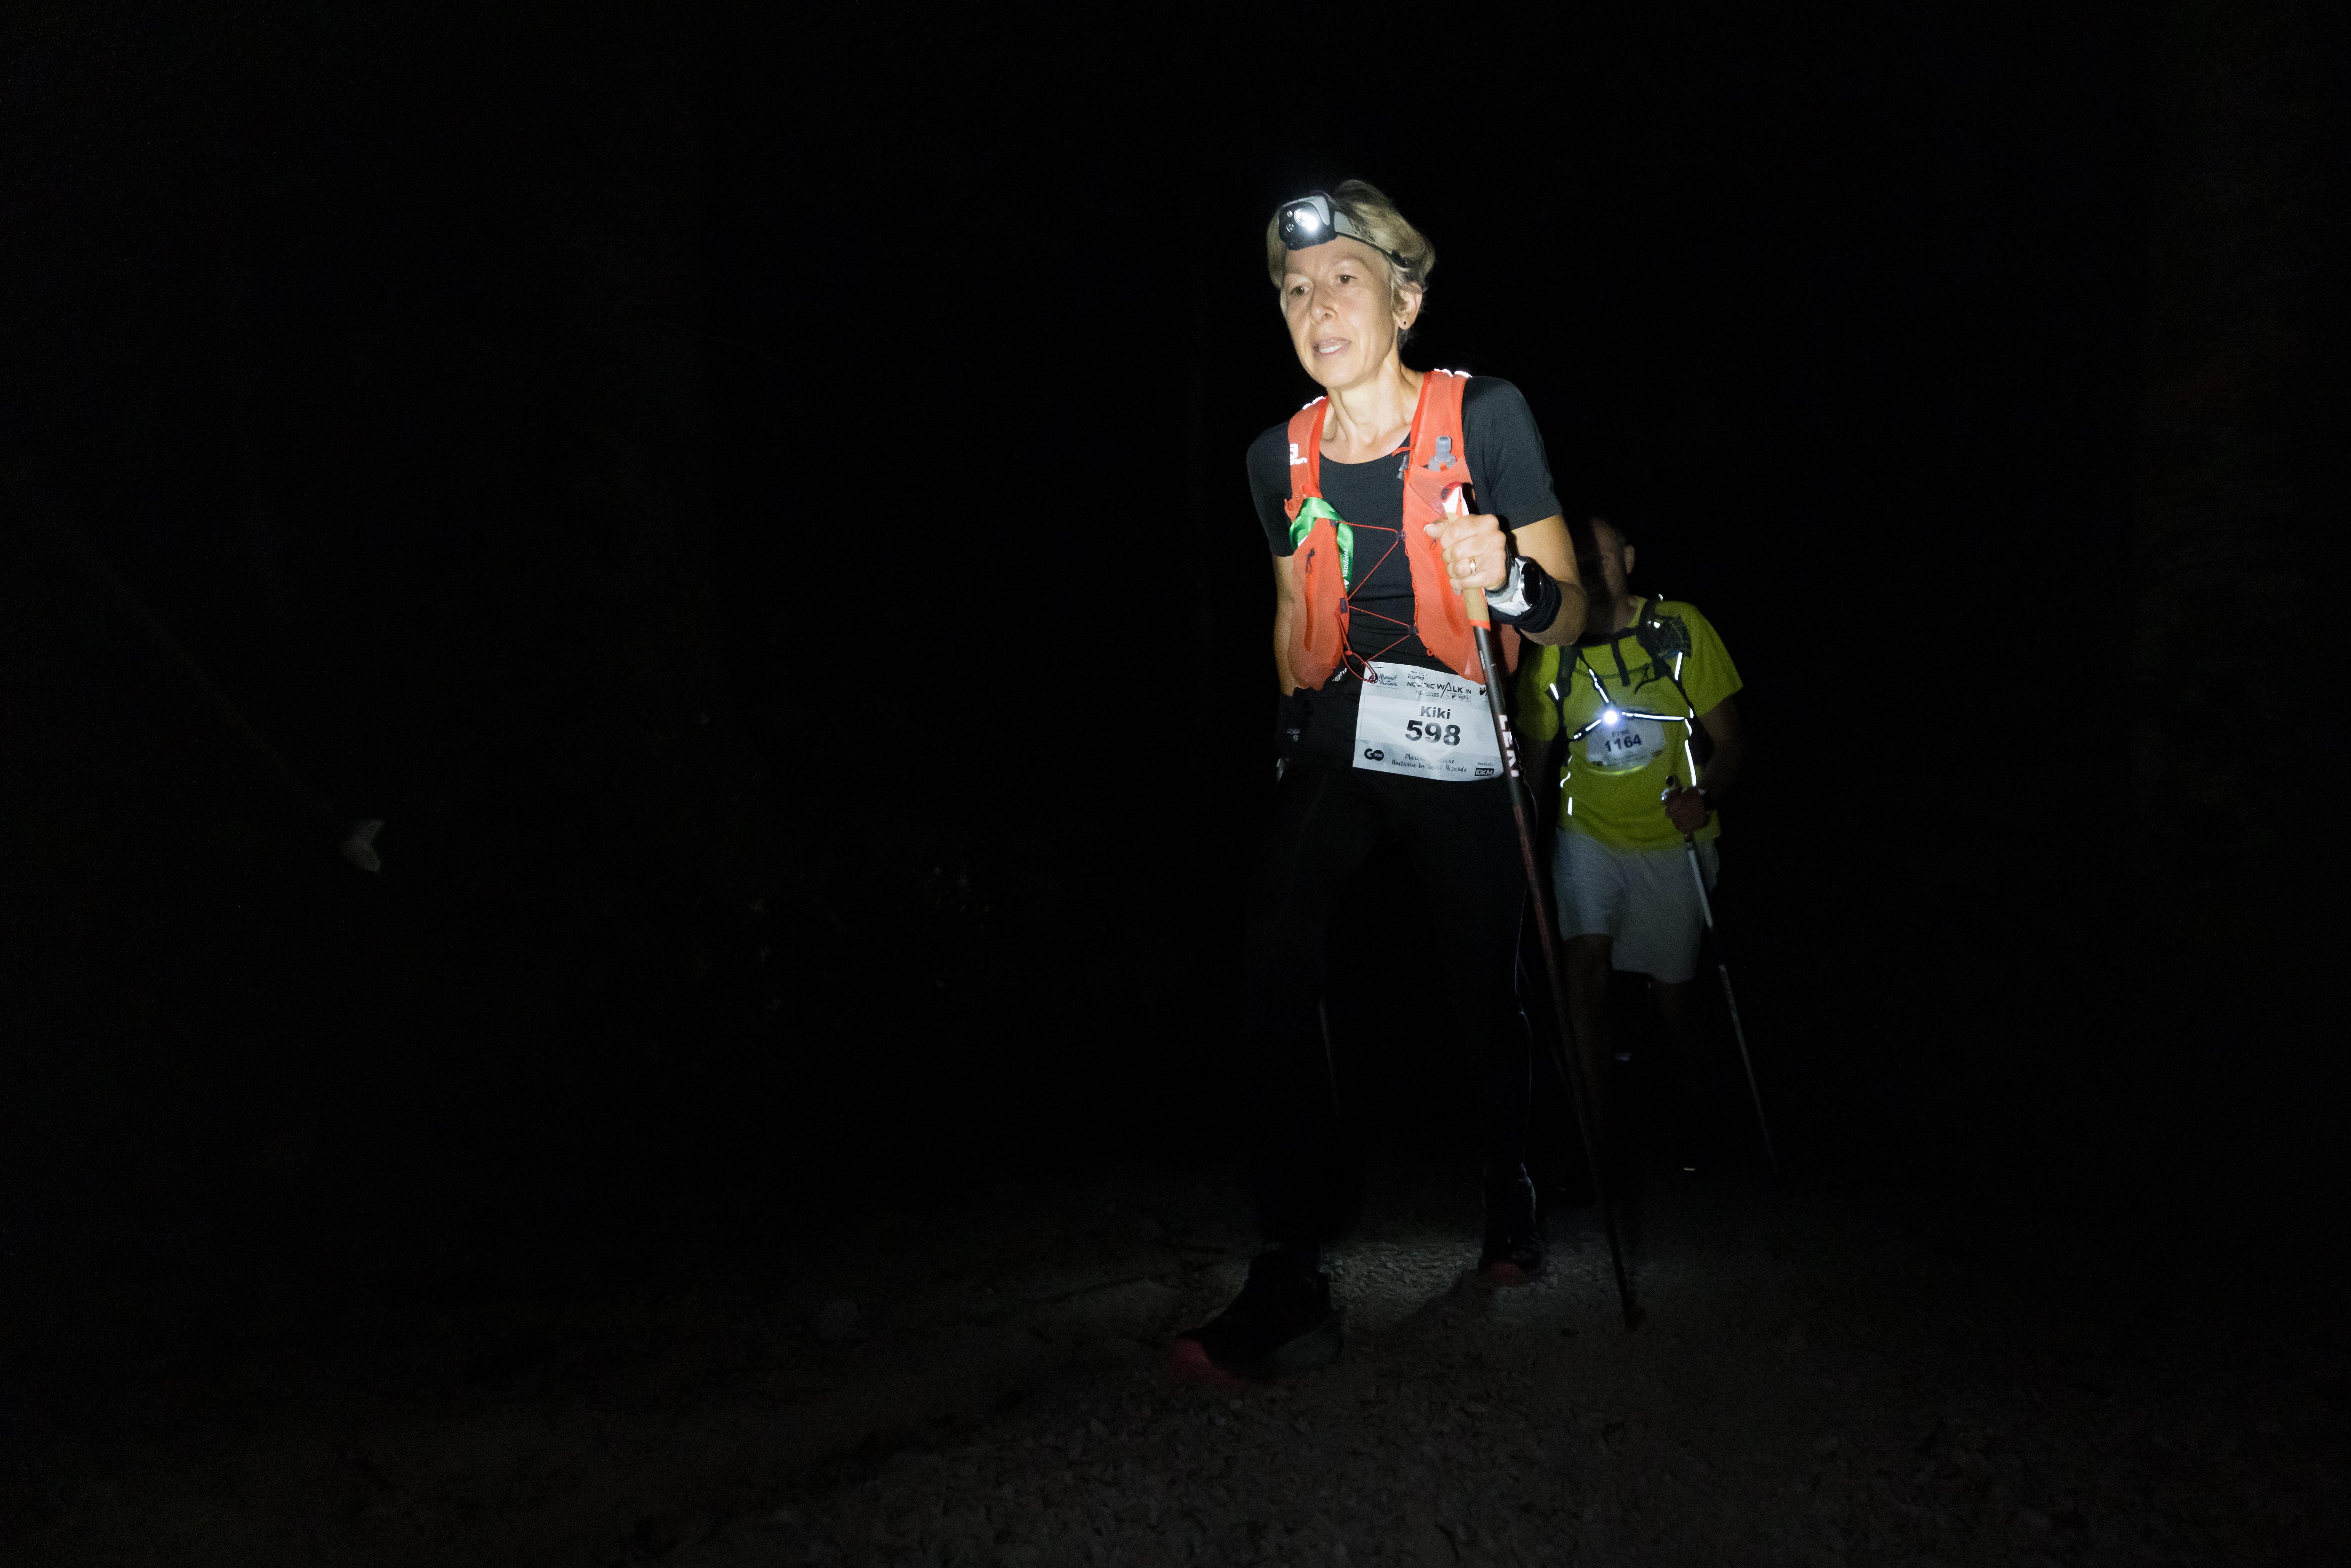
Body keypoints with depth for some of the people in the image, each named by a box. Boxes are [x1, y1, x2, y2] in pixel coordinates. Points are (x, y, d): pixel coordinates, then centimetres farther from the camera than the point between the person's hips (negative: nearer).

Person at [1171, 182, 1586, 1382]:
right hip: (1334, 748, 3)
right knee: (1274, 975, -20)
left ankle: (1512, 1209, 38)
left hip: (1457, 755, -2)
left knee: (1483, 997, 6)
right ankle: (1290, 1288, -15)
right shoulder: (1281, 457, 5)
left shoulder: (1484, 417, -9)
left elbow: (1567, 614, -9)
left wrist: (1509, 582, -30)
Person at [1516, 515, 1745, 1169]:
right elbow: (1534, 750, 3)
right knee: (1587, 955, -20)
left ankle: (1688, 1117, 30)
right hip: (1590, 833, 1)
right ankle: (1598, 1125, -11)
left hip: (1673, 839, -1)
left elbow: (1729, 738, -7)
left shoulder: (1681, 628, -9)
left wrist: (1704, 796, -26)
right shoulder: (1553, 651, -4)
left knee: (1673, 992, 5)